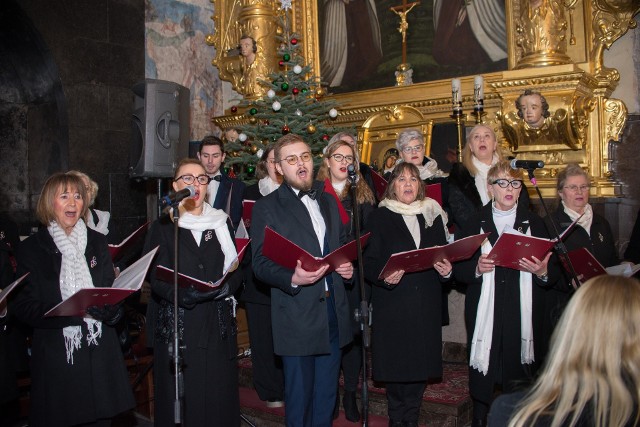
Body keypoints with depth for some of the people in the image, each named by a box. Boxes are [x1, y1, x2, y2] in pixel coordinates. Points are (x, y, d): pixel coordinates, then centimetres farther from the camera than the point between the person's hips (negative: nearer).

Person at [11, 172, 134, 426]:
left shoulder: (97, 242, 10)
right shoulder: (31, 248, 0)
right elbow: (24, 307, -6)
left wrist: (108, 308, -13)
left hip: (99, 352, 3)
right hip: (55, 355, -2)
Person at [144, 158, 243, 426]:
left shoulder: (222, 223, 10)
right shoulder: (163, 227, 3)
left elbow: (236, 270, 5)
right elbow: (157, 279, -6)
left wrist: (223, 287, -15)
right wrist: (185, 294, -23)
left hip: (218, 325, 2)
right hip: (177, 326, -2)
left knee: (219, 398, 5)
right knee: (181, 402, 2)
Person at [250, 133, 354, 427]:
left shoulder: (329, 202, 14)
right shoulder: (267, 207, -4)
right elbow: (260, 263, -9)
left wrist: (347, 266, 0)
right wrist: (292, 279, -28)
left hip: (333, 313, 5)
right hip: (297, 317, -5)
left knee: (326, 395, 16)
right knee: (299, 397, 7)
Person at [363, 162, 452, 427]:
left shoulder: (433, 215, 13)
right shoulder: (379, 217, 2)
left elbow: (445, 255, 15)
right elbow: (369, 264, -4)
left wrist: (446, 270, -6)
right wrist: (385, 277, -23)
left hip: (426, 305, 3)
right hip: (392, 306, -3)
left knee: (421, 364, 6)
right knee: (394, 363, 2)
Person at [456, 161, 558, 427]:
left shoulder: (535, 223, 10)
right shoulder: (475, 223, 7)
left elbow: (554, 273, 6)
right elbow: (458, 268, 3)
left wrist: (542, 272, -15)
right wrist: (476, 268, -16)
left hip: (522, 316, 1)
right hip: (484, 315, 0)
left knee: (519, 380, 1)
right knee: (481, 380, 4)